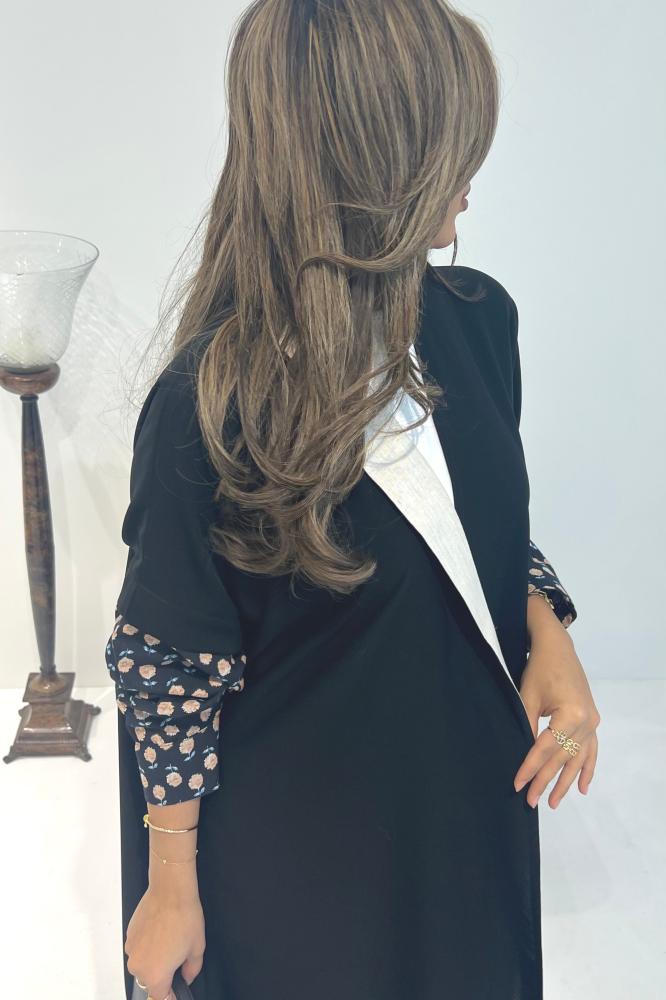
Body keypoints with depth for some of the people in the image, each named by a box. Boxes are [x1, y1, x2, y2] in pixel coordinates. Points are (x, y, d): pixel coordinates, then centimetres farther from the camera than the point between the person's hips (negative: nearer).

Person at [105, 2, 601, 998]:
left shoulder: (476, 318, -9)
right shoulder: (210, 405, -27)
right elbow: (168, 665, -17)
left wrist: (550, 638, -12)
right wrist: (171, 888, -7)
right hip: (300, 854, -5)